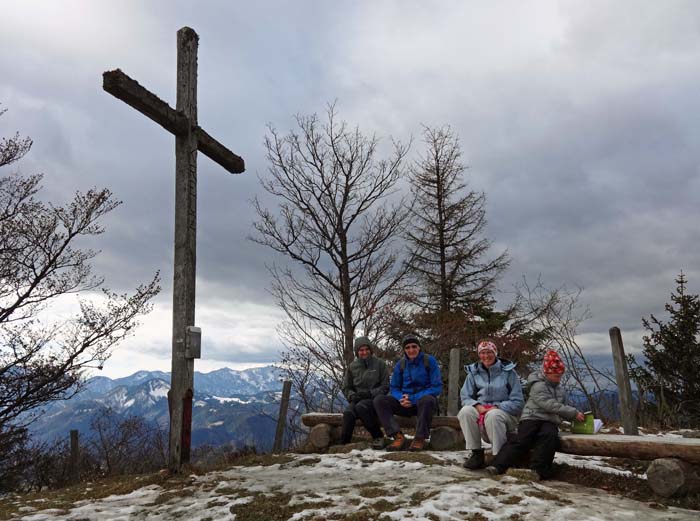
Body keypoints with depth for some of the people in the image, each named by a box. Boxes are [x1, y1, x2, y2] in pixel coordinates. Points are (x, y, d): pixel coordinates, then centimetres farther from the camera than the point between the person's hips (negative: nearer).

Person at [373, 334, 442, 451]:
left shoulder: (429, 361, -6)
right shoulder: (400, 364, 5)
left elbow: (437, 387, -11)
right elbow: (394, 388, 8)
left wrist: (413, 398, -20)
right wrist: (401, 398, -17)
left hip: (424, 402, -4)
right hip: (406, 404, 4)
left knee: (427, 400, -39)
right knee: (379, 400, -17)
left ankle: (420, 439, -25)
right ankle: (398, 437, -27)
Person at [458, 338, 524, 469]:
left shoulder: (508, 372, -2)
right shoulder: (473, 372, 8)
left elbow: (517, 402, -5)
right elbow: (465, 397, 5)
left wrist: (496, 407, -18)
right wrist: (477, 406, -16)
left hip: (505, 413, -3)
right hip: (480, 411, 3)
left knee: (493, 415, -37)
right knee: (465, 411, -28)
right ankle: (476, 453, -19)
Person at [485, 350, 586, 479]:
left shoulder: (559, 389, 22)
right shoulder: (538, 386, -4)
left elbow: (560, 408, 30)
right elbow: (550, 405, -16)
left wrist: (573, 416, 10)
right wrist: (574, 412, -16)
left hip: (550, 421, 5)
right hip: (532, 418, -5)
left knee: (550, 436, -30)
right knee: (522, 440, -26)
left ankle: (538, 469, -34)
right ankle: (499, 465, -30)